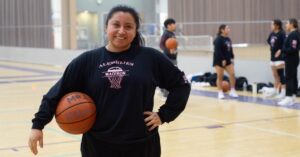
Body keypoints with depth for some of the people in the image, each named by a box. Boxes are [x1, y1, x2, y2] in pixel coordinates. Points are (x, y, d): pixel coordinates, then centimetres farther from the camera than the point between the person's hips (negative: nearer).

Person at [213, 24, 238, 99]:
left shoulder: (228, 39, 9)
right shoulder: (218, 40, -16)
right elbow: (218, 51, -22)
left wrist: (232, 58, 9)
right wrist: (222, 60, -24)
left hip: (227, 60, 7)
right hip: (219, 60, -7)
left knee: (232, 74, -3)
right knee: (220, 76, 1)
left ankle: (232, 91, 6)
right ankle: (220, 92, 10)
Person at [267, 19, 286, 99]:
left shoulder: (282, 34, -15)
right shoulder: (272, 33, 9)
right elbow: (269, 41, 24)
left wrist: (280, 50, -21)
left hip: (280, 57, -8)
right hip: (273, 56, 8)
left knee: (280, 74, -6)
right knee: (275, 75, 17)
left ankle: (283, 91, 0)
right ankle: (276, 91, 27)